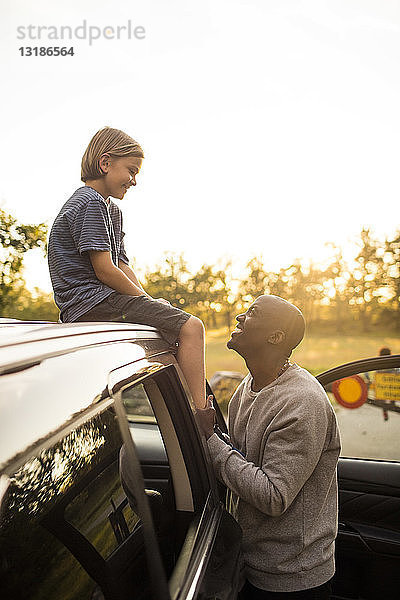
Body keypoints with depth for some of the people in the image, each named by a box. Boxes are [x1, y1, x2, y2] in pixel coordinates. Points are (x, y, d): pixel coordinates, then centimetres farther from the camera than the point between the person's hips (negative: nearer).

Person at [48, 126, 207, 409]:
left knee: (181, 321, 19)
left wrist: (149, 301, 3)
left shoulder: (112, 210, 23)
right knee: (191, 327, -18)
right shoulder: (91, 202, -10)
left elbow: (123, 266, 17)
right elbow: (104, 271, -17)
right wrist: (148, 300, -7)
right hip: (93, 301, -11)